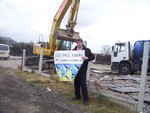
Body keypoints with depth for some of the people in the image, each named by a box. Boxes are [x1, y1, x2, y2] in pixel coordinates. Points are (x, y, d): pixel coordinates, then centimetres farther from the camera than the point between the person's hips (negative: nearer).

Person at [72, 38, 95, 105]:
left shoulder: (86, 50, -1)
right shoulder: (74, 50, 11)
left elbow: (93, 56, -3)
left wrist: (87, 58, -21)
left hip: (82, 69, -5)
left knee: (83, 83, -7)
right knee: (76, 83, 11)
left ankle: (85, 99, 0)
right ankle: (77, 96, 26)